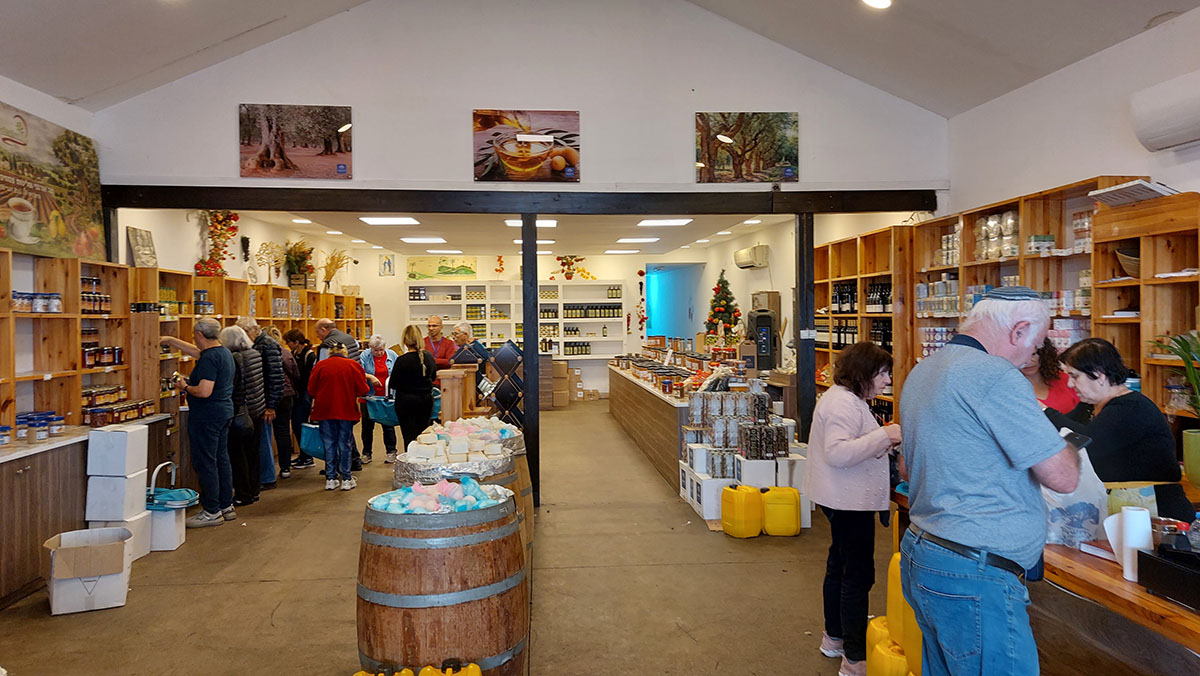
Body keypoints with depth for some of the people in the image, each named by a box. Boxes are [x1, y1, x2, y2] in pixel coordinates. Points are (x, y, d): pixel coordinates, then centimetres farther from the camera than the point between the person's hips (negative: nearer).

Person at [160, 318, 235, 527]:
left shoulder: (209, 358, -19)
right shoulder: (223, 352, 11)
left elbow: (204, 391, -26)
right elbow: (194, 350, 28)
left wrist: (185, 387, -8)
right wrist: (170, 340, 34)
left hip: (207, 416, -10)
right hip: (224, 411, 10)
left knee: (205, 463, -3)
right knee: (221, 460, 14)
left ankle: (211, 512, 2)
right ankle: (226, 506, 21)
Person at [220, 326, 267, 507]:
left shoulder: (235, 358, -17)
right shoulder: (255, 354, 6)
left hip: (241, 412, -8)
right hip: (257, 411, 8)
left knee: (238, 454, 1)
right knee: (253, 452, 15)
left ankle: (243, 495, 6)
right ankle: (254, 490, 23)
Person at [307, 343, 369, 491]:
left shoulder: (320, 365, 0)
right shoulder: (353, 365, -3)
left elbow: (311, 390, 3)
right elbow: (363, 390, -4)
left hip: (325, 411, 1)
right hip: (346, 411, -1)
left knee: (329, 444, 9)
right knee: (345, 444, 6)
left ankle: (330, 479, 13)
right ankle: (346, 479, 10)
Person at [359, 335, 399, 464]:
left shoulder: (392, 355, 0)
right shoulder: (364, 356, -4)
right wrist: (370, 377, -26)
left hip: (387, 396, 0)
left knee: (388, 425, 5)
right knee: (367, 425, 9)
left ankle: (391, 452, 15)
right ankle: (366, 453, 20)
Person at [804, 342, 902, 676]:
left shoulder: (844, 397, 13)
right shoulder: (844, 404, -21)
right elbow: (836, 452, -31)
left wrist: (884, 441, 12)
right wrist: (883, 436, -30)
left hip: (843, 499, 12)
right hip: (850, 501, -12)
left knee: (840, 566, 21)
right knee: (858, 576, -5)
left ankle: (834, 638, 36)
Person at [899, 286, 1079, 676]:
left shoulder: (922, 371, 13)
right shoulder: (997, 377, -17)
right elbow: (1063, 478, -15)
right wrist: (1067, 444, 7)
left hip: (919, 555, 10)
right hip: (973, 577, -10)